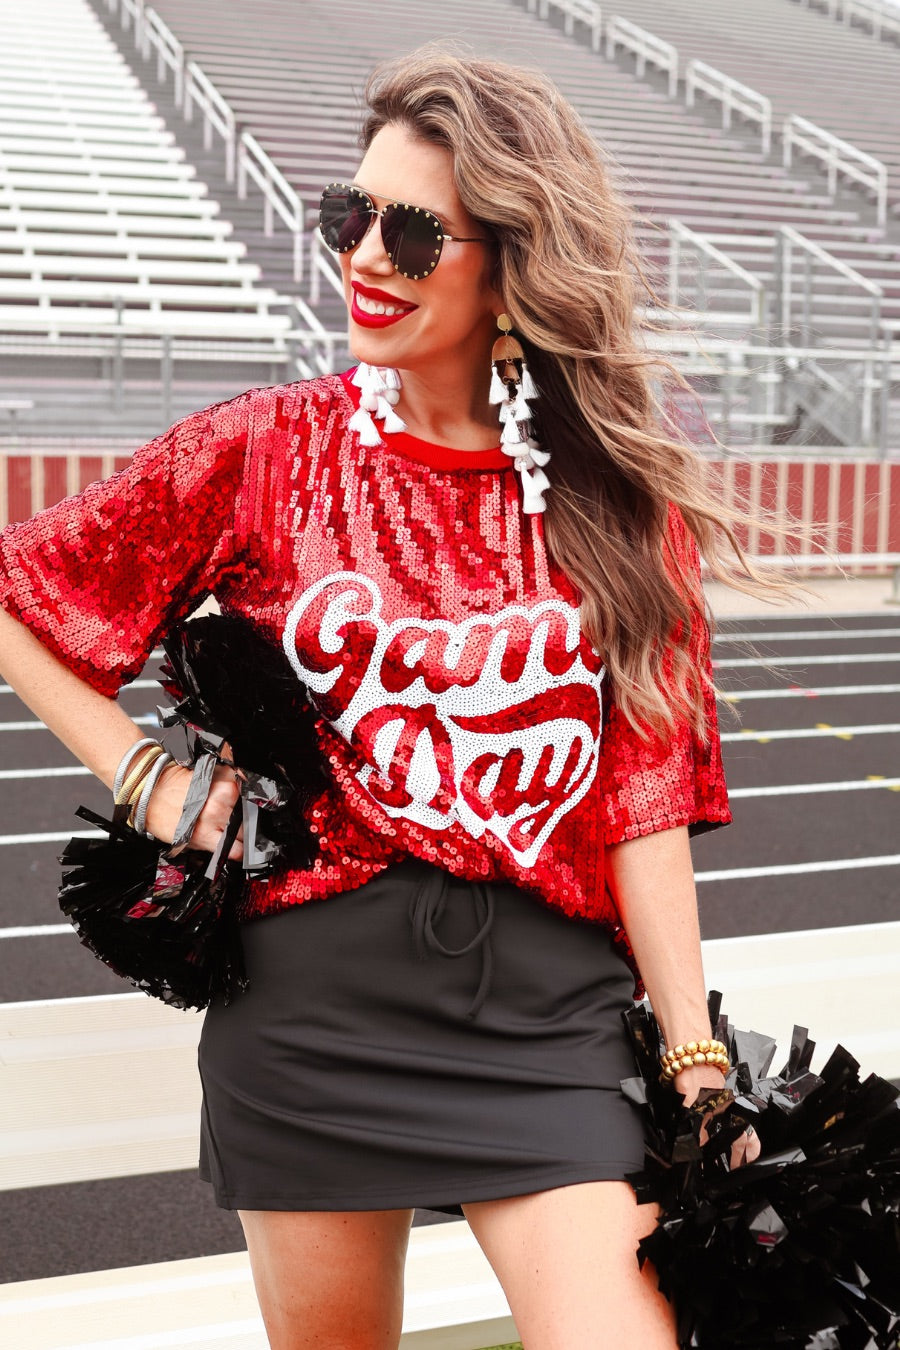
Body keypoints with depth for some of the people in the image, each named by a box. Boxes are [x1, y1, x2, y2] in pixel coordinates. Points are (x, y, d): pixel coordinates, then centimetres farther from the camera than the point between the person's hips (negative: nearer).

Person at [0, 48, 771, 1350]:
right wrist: (145, 774, -2)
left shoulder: (616, 492, 1)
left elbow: (645, 802, 0)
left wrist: (698, 1063, -2)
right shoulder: (264, 450, -1)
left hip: (549, 1012, 0)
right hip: (312, 1000, 1)